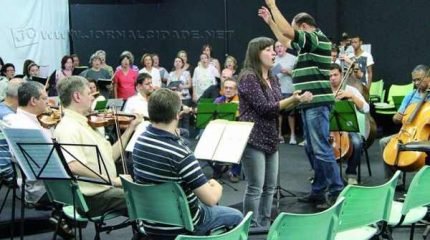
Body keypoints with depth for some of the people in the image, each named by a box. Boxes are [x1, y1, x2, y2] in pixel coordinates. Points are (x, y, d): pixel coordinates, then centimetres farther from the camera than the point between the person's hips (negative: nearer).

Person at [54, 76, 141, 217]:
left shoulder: (84, 124, 16)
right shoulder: (68, 127, -14)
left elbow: (110, 156, 16)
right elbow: (74, 166, -30)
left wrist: (130, 128, 15)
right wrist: (112, 179, -29)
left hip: (104, 189, 9)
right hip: (91, 196, -9)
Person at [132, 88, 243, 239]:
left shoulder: (140, 141, -7)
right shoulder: (179, 152, -31)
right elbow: (211, 199, -26)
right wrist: (217, 187, -6)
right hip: (179, 227, -7)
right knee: (236, 216, 18)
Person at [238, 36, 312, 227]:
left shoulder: (273, 79, 13)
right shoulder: (248, 78, -12)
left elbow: (280, 107, 15)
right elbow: (264, 107, -19)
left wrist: (296, 100, -3)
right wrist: (293, 99, -21)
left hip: (270, 139, 8)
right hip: (253, 139, -8)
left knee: (270, 187, 12)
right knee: (255, 188, -4)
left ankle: (264, 225, 23)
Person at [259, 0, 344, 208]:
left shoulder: (318, 39, -10)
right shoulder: (308, 44, 17)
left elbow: (287, 32, -20)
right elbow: (286, 41, 34)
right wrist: (270, 21, 31)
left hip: (317, 103, -10)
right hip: (310, 103, 10)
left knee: (321, 149, -9)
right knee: (312, 149, 12)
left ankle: (337, 192, -4)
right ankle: (318, 191, 19)